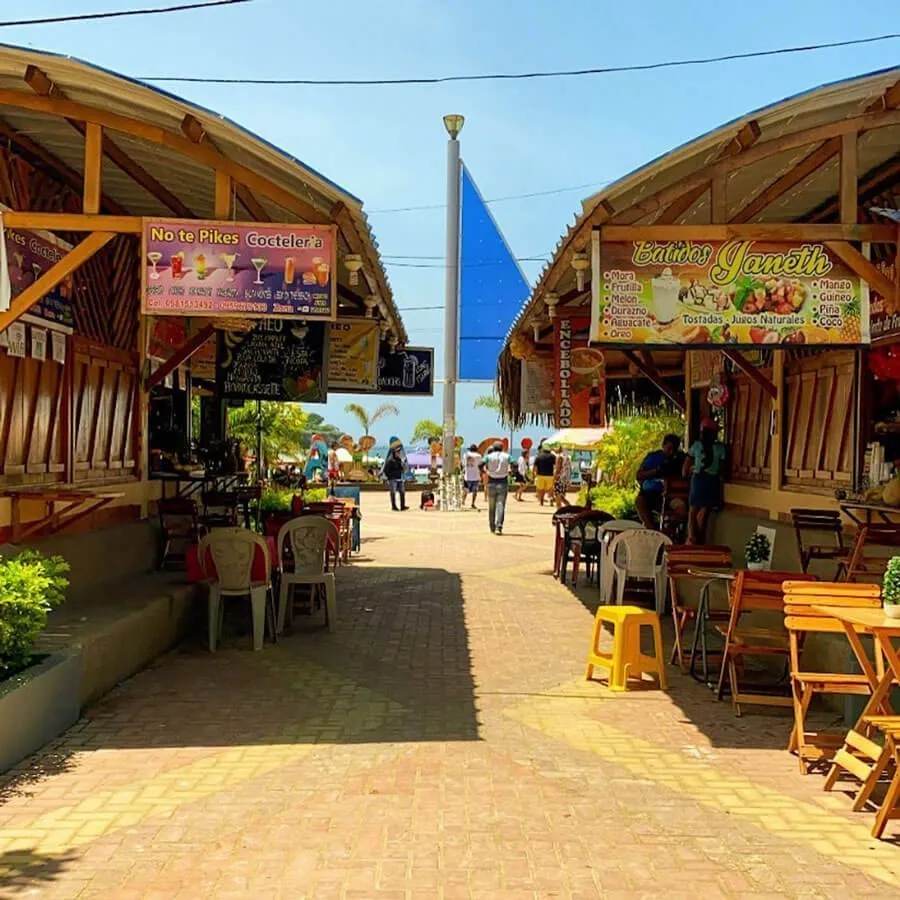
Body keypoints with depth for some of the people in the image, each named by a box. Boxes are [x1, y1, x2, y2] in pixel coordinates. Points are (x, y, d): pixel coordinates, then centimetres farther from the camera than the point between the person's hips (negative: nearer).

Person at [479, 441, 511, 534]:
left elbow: (481, 465, -11)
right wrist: (509, 471, 10)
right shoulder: (506, 456, 2)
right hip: (503, 482, -1)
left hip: (492, 482, 1)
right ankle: (499, 527, -20)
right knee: (500, 505, -5)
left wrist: (485, 472, 6)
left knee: (491, 506, 11)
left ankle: (492, 528, 18)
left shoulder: (489, 456, 0)